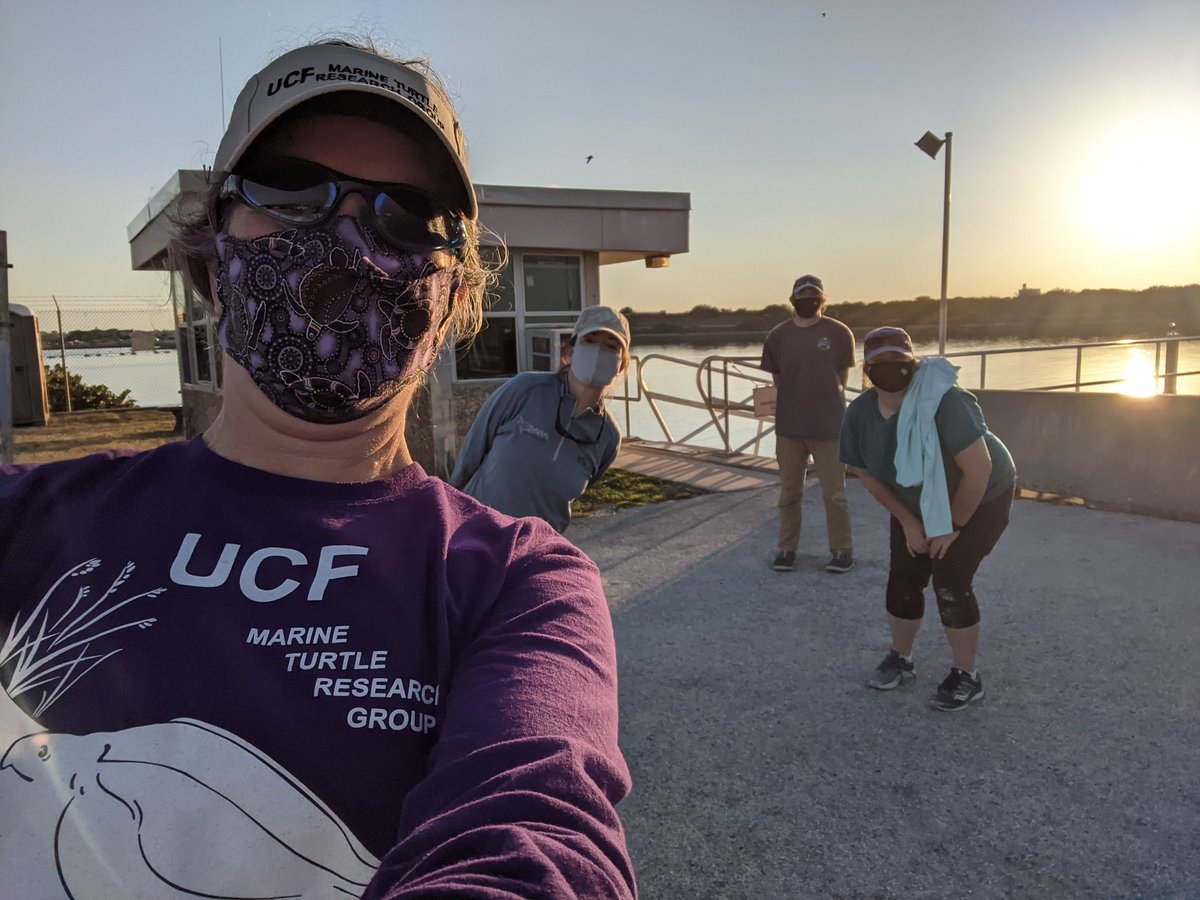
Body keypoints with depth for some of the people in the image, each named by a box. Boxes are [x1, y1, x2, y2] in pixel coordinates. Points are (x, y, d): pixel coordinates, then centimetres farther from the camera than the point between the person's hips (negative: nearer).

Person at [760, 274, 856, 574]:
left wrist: (824, 408, 0)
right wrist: (791, 410, 4)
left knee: (834, 493, 4)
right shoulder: (778, 336, 4)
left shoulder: (840, 333, -3)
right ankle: (787, 548, 22)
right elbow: (778, 382, 10)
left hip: (829, 427, -2)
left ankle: (842, 550, 17)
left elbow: (841, 381, 3)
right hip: (788, 428, 2)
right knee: (789, 492, 11)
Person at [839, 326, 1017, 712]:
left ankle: (966, 676, 10)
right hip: (918, 503, 5)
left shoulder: (942, 402, -35)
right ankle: (900, 660, 25)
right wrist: (908, 521, -4)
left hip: (981, 498, -5)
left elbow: (980, 469, -33)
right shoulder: (859, 415, -17)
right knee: (903, 578, 2)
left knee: (950, 581, -11)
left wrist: (953, 527, -22)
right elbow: (866, 473, -2)